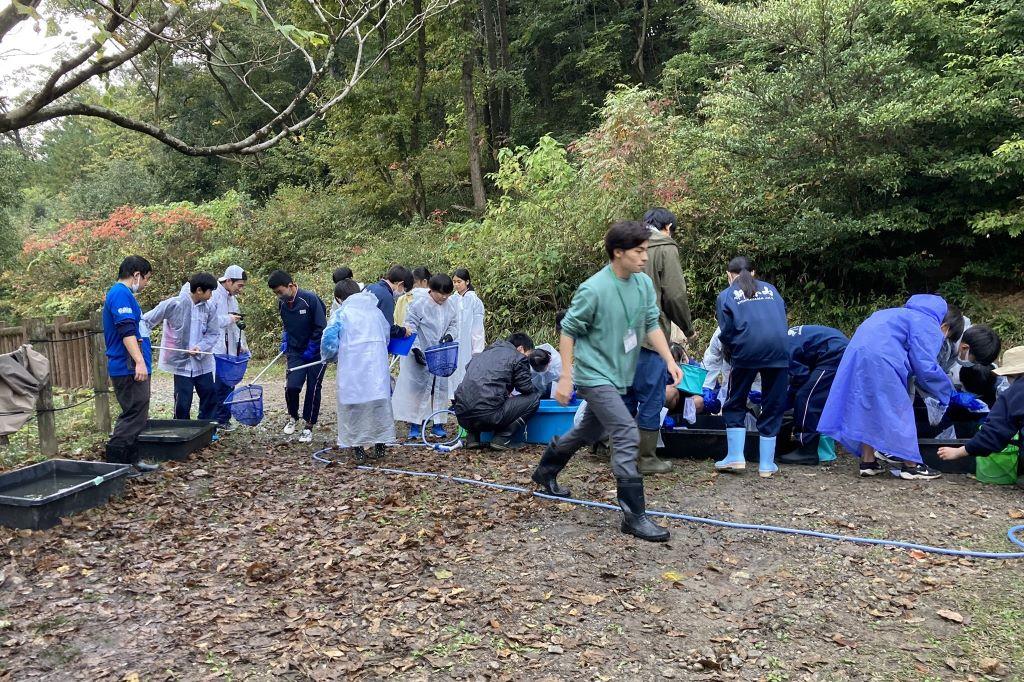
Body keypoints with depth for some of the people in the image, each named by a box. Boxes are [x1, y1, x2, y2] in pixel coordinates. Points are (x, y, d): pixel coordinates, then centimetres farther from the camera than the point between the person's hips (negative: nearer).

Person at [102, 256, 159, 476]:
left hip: (131, 368, 11)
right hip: (129, 368, -11)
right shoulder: (121, 294, -13)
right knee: (134, 415, -9)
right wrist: (139, 361, -29)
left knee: (136, 416, 15)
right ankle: (113, 463, -4)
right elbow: (127, 331, -23)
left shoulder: (121, 293, 21)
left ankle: (131, 460, 22)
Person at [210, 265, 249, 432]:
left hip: (230, 352, 8)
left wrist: (242, 345, 17)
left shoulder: (232, 298, 18)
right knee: (216, 387, -4)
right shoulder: (214, 295, -11)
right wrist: (228, 319, -15)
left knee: (228, 386, 11)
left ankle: (224, 420, 21)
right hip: (216, 352, -8)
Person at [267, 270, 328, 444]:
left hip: (316, 353, -4)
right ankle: (293, 418, 19)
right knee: (291, 386, -9)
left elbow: (321, 327, -16)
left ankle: (308, 427, 12)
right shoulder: (282, 303, 0)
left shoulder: (310, 299, -20)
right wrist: (285, 341, 4)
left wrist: (311, 350, -14)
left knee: (313, 390, 0)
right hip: (296, 352, 4)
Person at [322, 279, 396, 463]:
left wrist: (331, 356, 12)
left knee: (352, 406, 7)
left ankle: (358, 448, 8)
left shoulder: (341, 313, -2)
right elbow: (387, 334, 19)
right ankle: (380, 445, 20)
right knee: (379, 403, 14)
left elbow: (329, 338, -8)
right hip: (378, 366, 4)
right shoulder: (375, 310, 13)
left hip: (352, 367, -4)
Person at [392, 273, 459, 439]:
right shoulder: (419, 304, -15)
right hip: (420, 355, -5)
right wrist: (416, 349, -19)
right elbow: (410, 328, -13)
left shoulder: (451, 305, 1)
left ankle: (438, 424, 19)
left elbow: (454, 324, 11)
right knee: (417, 387, 0)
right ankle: (414, 425, 8)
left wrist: (449, 335, -9)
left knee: (440, 388, 9)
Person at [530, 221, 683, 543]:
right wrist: (566, 377, -13)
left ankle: (546, 471, 46)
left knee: (588, 432, 22)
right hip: (595, 375, -8)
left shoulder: (644, 283, -1)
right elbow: (568, 331, -12)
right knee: (627, 435, -16)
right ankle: (634, 515, -7)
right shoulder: (593, 290, -20)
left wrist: (669, 360, -3)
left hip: (620, 375, 8)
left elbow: (651, 325, 7)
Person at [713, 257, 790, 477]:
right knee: (772, 407, 11)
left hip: (747, 350, -2)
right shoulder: (770, 289, 23)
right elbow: (783, 320, 20)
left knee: (735, 404, 15)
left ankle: (736, 457, 9)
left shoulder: (726, 295, 14)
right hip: (779, 349, 3)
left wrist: (730, 355, 22)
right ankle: (766, 464, 12)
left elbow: (726, 333, 6)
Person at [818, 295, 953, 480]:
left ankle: (867, 463, 16)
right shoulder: (927, 324, 2)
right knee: (898, 411, 1)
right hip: (880, 361, -9)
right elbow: (924, 366, -7)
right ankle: (910, 466, 6)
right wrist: (944, 393, 7)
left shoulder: (904, 314, 29)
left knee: (867, 409, 13)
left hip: (857, 355, 9)